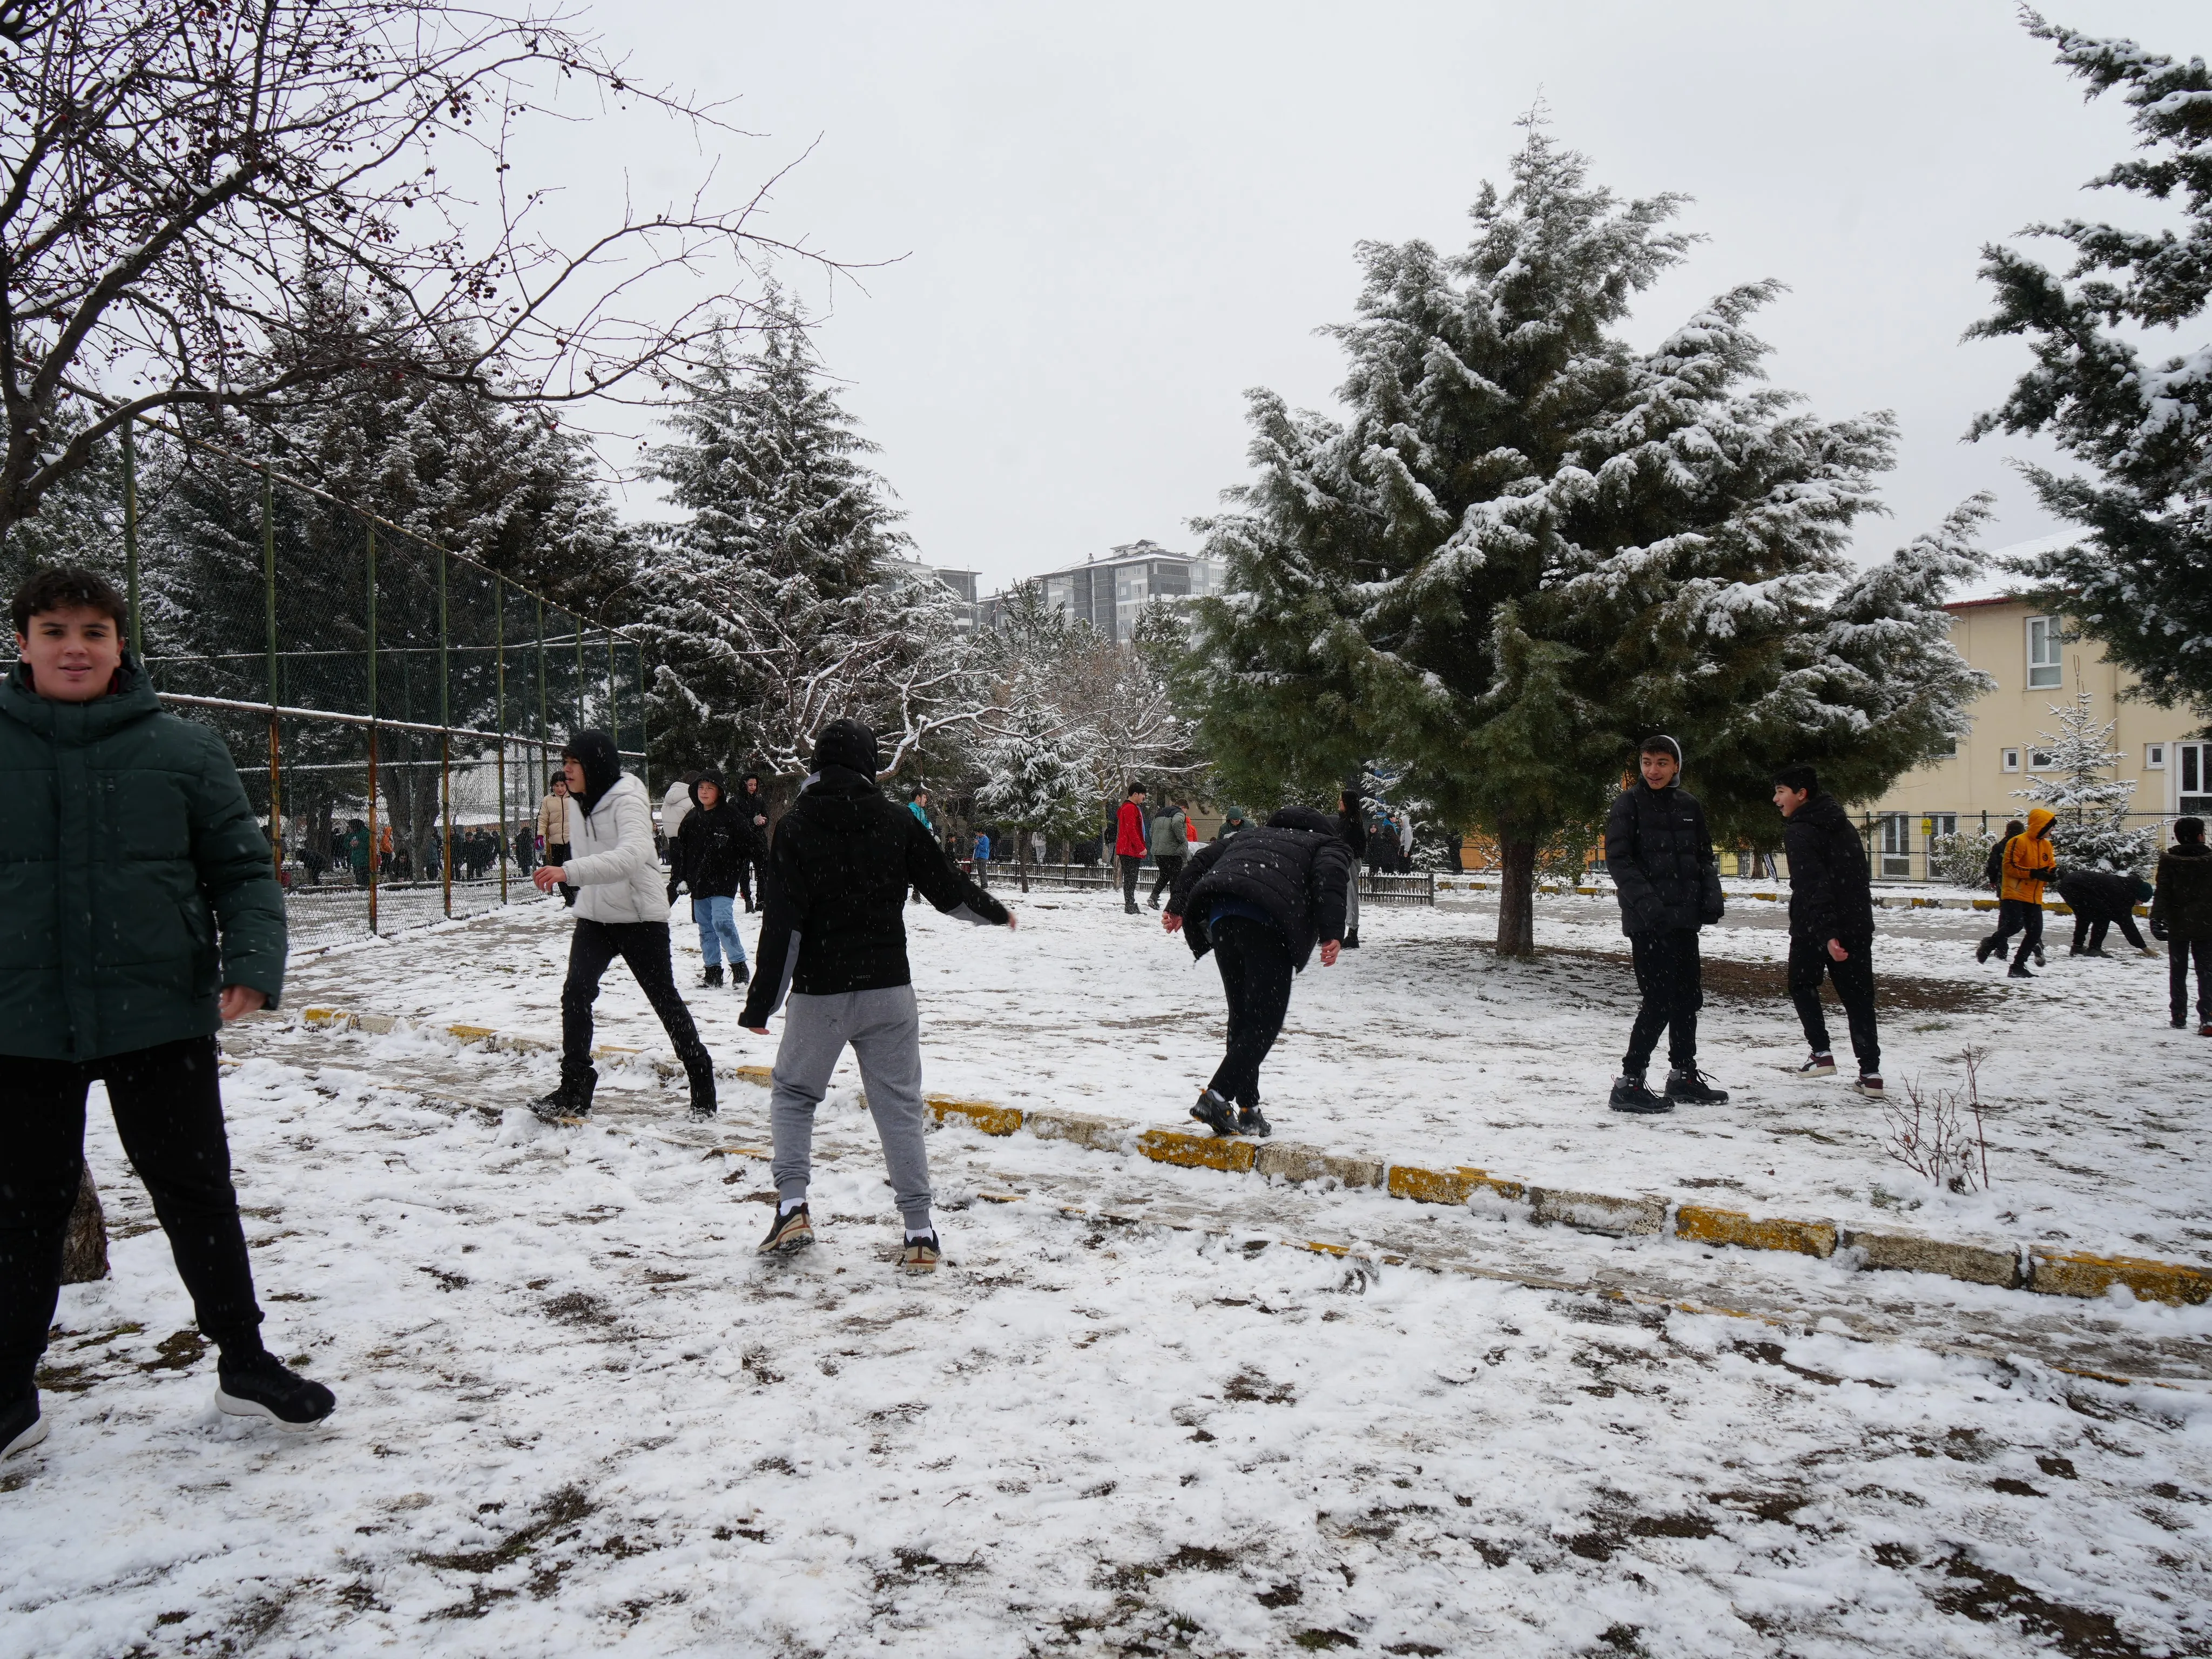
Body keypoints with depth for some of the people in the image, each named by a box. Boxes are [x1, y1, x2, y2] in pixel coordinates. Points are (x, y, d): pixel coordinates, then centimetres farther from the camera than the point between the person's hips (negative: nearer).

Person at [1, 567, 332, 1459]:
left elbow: (242, 870, -1)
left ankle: (244, 1360, 27)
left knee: (197, 1195, 11)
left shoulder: (183, 749, -2)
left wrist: (253, 963, -17)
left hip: (162, 1018, -1)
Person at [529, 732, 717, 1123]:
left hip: (640, 917, -6)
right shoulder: (577, 802, 3)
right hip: (594, 916, 6)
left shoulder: (627, 800, -21)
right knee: (575, 994, -12)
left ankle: (703, 1090, 19)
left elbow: (632, 855, -40)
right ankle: (574, 1092, -5)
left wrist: (569, 872, -50)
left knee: (666, 1001, 4)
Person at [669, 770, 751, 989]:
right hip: (699, 882, 6)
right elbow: (680, 850, 15)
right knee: (706, 928, 9)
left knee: (722, 922, -19)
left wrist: (734, 866, -5)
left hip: (723, 882, -6)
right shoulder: (691, 819, 11)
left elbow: (747, 842, -4)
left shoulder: (730, 814, -4)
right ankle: (713, 971, 17)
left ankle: (739, 966, -8)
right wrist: (675, 879, 11)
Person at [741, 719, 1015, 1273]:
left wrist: (762, 1002, -6)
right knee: (900, 1106, 7)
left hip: (819, 994, -1)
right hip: (888, 989, 1)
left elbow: (782, 923, -11)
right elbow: (948, 888, 6)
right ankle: (919, 1233, 7)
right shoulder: (897, 821, -1)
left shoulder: (796, 827, -6)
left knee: (793, 1093, 19)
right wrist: (996, 913, 26)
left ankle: (792, 1206, 7)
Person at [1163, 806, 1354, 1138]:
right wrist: (1332, 933, -11)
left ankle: (1247, 1109, 14)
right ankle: (1216, 1096, -16)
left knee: (1242, 1017, 15)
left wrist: (1178, 905, 23)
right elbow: (1330, 874, -1)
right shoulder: (1331, 845, 23)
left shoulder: (1254, 835, 40)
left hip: (1220, 919, 6)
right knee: (1265, 1022, -3)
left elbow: (1205, 857, 29)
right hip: (1267, 923, -6)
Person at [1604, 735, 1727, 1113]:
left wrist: (1711, 898, 1)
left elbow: (1705, 857, 17)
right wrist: (1647, 902, -21)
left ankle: (1683, 1075, 28)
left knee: (1688, 997, 14)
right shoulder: (1628, 803, -5)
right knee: (1660, 1002, -9)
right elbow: (1618, 859, -11)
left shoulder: (1689, 806, 11)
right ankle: (1628, 1083, -2)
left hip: (1684, 919, 6)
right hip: (1647, 921, -6)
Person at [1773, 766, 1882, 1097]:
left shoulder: (1799, 832, -13)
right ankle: (1871, 1072, 3)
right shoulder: (1843, 825, 14)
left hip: (1814, 928, -7)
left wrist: (1827, 934, -27)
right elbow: (1863, 876, 19)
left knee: (1803, 985, 16)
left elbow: (1813, 886, -22)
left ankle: (1822, 1053, 6)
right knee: (1858, 996, 8)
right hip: (1858, 925, 7)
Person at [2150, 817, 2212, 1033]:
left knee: (2178, 972, 12)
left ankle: (2179, 1016, 13)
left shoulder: (2168, 860, -6)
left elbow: (2162, 892, -12)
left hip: (2178, 925, 0)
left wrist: (2157, 918, -15)